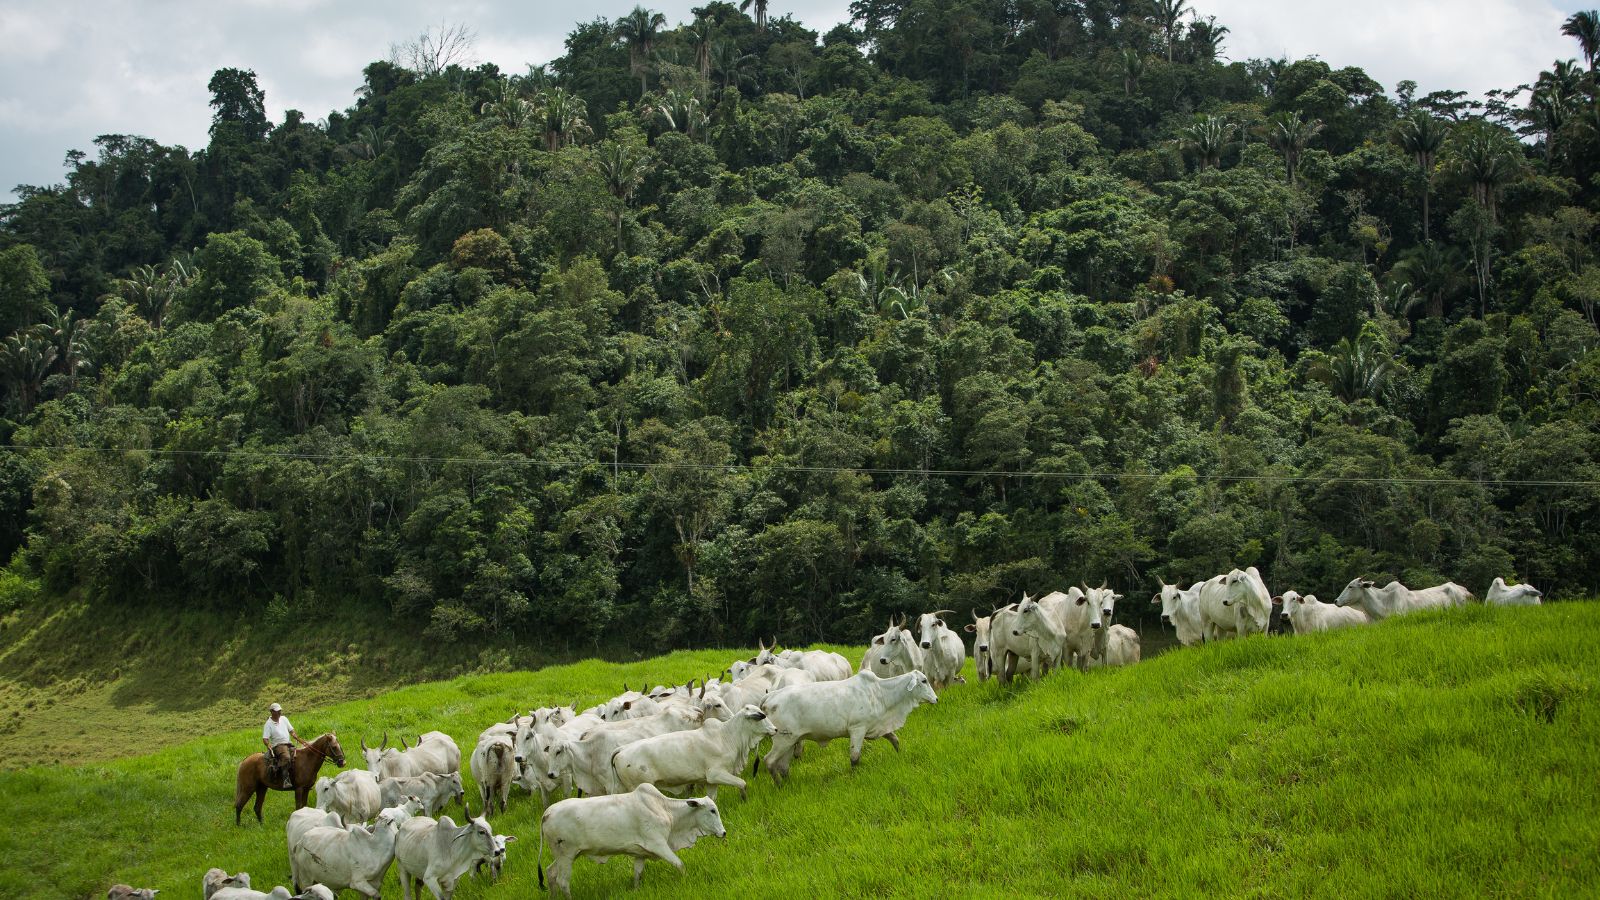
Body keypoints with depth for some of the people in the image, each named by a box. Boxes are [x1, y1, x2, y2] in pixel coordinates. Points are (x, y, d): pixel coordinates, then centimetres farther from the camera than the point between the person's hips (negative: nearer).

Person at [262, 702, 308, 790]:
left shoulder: (284, 719, 15)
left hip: (289, 745, 7)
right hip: (278, 745, -7)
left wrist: (301, 741, 11)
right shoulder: (268, 724, -2)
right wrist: (268, 745, -29)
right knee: (286, 757, -35)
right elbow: (265, 739, -8)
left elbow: (292, 732, 19)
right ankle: (286, 781, -42)